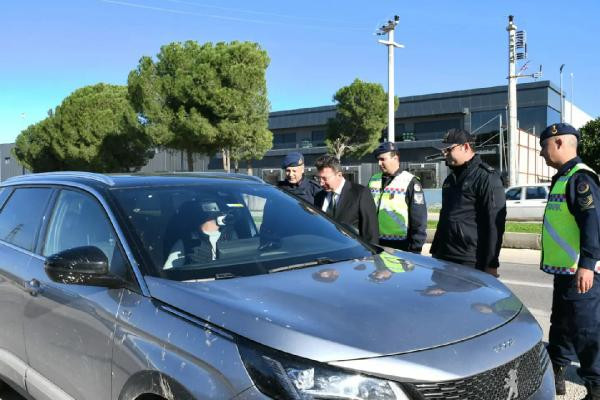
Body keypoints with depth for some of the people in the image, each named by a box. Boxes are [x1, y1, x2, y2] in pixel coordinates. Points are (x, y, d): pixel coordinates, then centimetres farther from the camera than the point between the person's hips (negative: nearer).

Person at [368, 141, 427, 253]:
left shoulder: (410, 182, -7)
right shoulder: (373, 180, 10)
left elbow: (419, 218, -8)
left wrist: (415, 248, -10)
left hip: (402, 246, -5)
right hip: (376, 244, 5)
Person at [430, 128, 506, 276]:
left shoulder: (487, 177, -8)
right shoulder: (451, 179, 18)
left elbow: (495, 223, -14)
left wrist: (491, 264, -17)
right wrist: (435, 251, 22)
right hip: (443, 258, 8)